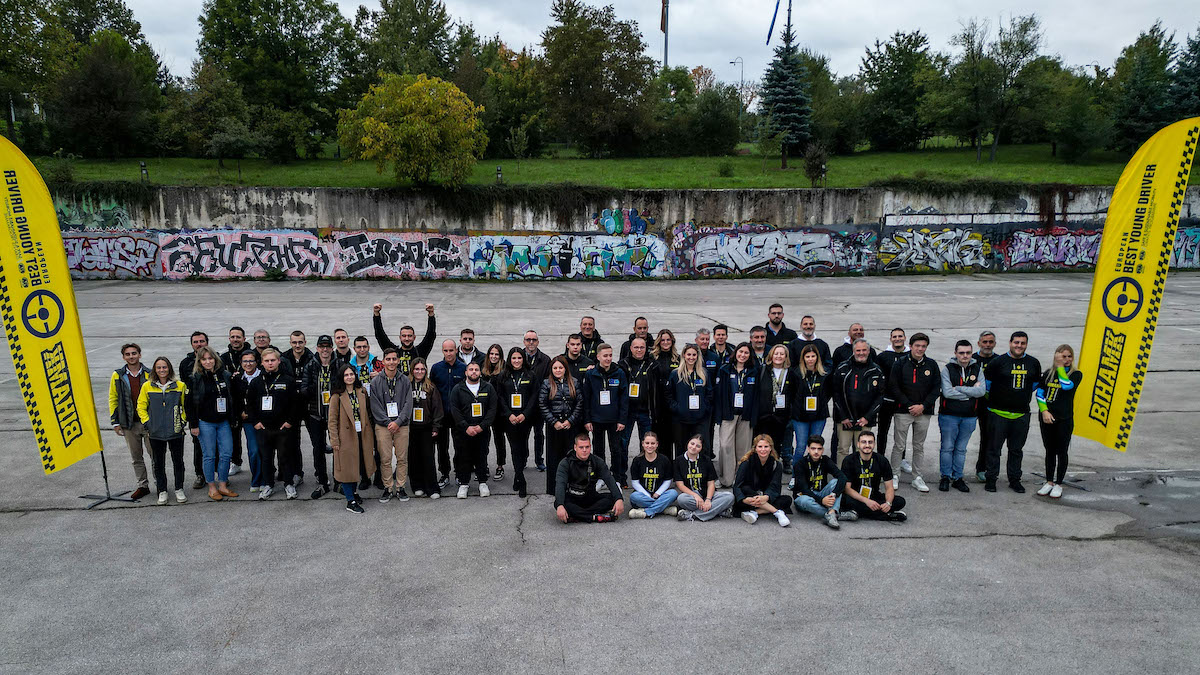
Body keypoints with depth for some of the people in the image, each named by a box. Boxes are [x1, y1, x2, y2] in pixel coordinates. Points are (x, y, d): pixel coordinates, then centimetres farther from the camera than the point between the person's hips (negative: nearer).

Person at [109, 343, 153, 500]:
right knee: (136, 458, 10)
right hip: (129, 424, 2)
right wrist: (115, 422, 2)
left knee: (155, 455, 3)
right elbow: (113, 399, 7)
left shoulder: (149, 375, -1)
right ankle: (143, 486, 21)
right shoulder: (117, 376, 3)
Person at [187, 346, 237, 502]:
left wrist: (233, 418, 10)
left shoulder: (225, 376, 6)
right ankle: (212, 488, 13)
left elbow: (232, 398, 14)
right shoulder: (195, 378, -4)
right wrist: (193, 424, -9)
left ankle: (222, 486, 14)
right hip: (205, 423, -3)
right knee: (210, 455, 2)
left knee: (227, 453, 2)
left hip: (224, 422, 3)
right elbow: (190, 403, -4)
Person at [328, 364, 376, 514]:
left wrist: (369, 433, 8)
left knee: (357, 465, 13)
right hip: (346, 437, -5)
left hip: (362, 435, 5)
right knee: (347, 467, 0)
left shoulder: (362, 392, 7)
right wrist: (334, 441, -11)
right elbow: (332, 420, -7)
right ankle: (350, 501, 7)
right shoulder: (337, 395, -7)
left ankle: (352, 492, 32)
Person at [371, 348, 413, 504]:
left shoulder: (405, 381, 5)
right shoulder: (376, 381, 2)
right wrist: (388, 422, -10)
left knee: (402, 458, 4)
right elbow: (375, 406, -2)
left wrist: (398, 421, -11)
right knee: (385, 459, 1)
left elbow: (408, 404, 0)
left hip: (402, 425, 1)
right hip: (382, 425, -1)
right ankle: (388, 488, 13)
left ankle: (400, 487, 15)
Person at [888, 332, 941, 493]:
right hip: (903, 412, -2)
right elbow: (893, 387, -5)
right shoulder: (900, 363, -3)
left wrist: (923, 406, -8)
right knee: (899, 445, 2)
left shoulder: (932, 365, 5)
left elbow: (936, 389, 4)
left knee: (919, 446, 10)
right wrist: (909, 405, -11)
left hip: (923, 413, 2)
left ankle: (917, 477, 19)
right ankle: (895, 476, 13)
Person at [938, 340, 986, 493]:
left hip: (969, 417, 3)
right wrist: (971, 392, -12)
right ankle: (945, 477, 15)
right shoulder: (948, 369, -5)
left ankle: (957, 478, 21)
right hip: (949, 415, -2)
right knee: (947, 448, 3)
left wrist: (959, 389, -15)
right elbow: (947, 392, -16)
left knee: (961, 449, 12)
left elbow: (982, 391, -10)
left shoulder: (977, 369, 4)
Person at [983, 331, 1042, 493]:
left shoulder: (1033, 363, 6)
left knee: (1017, 449, 12)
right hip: (999, 412, -3)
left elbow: (1035, 384, 22)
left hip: (1022, 414, 3)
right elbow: (986, 381, 4)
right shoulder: (998, 361, -6)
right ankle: (991, 479, 11)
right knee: (994, 448, 2)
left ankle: (1015, 479, 22)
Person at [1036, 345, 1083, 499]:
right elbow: (1039, 393, 5)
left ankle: (1058, 484, 13)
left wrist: (1061, 367, -13)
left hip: (1064, 420, -3)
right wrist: (1044, 411, -7)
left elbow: (1067, 385, -21)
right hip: (1047, 418, 3)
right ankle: (1049, 482, 20)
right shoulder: (1048, 373, 7)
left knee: (1061, 452, 3)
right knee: (1050, 451, 11)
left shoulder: (1076, 374, -1)